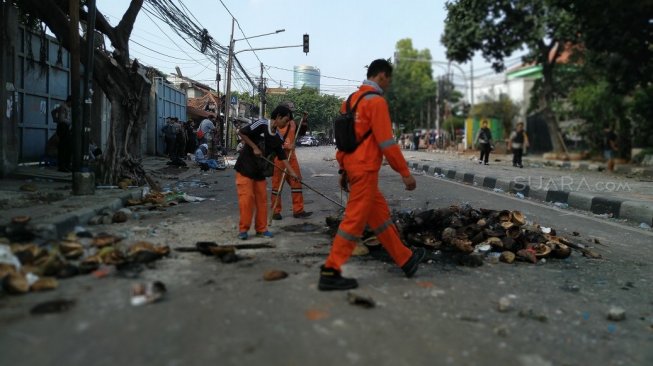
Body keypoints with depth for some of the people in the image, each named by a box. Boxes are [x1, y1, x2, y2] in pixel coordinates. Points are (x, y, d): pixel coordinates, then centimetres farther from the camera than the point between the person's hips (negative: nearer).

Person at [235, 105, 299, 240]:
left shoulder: (278, 137, 5)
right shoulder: (261, 124, -15)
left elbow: (282, 156, 6)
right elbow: (241, 133, -16)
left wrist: (292, 172, -3)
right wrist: (254, 147, -16)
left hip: (260, 171, 7)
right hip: (245, 168, -7)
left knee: (262, 199, 6)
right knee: (247, 197, -9)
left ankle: (261, 228, 15)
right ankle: (243, 229, 3)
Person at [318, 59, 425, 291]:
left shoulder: (351, 100, 15)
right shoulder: (376, 101, -12)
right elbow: (386, 142, -17)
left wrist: (343, 169, 21)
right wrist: (405, 173, -11)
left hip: (353, 168, 10)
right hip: (365, 170, -10)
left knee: (380, 214, 16)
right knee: (355, 220, -4)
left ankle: (405, 259, 29)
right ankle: (330, 272, 0)